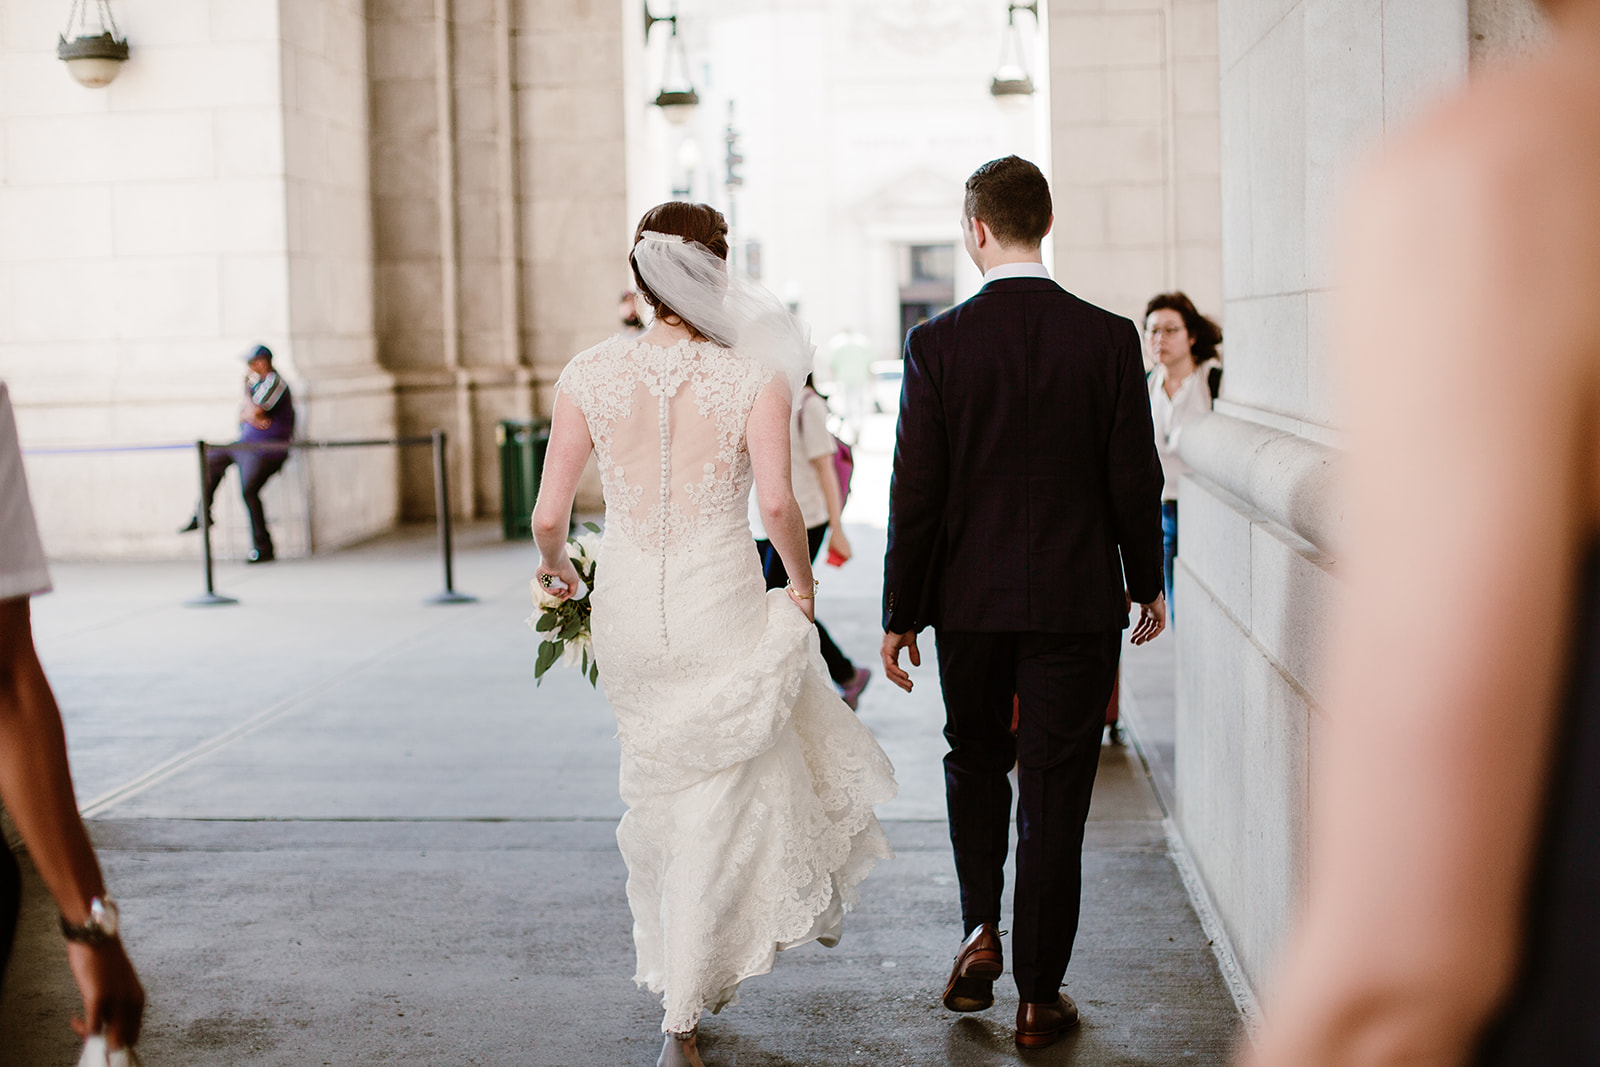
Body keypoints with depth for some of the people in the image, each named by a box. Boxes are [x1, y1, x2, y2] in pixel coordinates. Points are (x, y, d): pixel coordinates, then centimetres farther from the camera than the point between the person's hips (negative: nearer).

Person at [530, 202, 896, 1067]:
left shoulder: (589, 374, -3)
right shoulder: (755, 375, -10)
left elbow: (548, 516, -3)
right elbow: (777, 503, -20)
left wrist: (553, 565, 18)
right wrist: (800, 581, -2)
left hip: (629, 614, 4)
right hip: (722, 607, -4)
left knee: (670, 791, 26)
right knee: (716, 809, 14)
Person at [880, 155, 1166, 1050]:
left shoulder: (937, 343, -8)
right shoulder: (1109, 339, -6)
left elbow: (916, 491, -7)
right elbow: (1135, 479, -3)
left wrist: (900, 615, 2)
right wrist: (1148, 582, 13)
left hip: (971, 601, 0)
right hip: (1079, 600, 0)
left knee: (975, 764, 23)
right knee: (1055, 791, 7)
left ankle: (982, 933, 14)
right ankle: (1040, 996, 13)